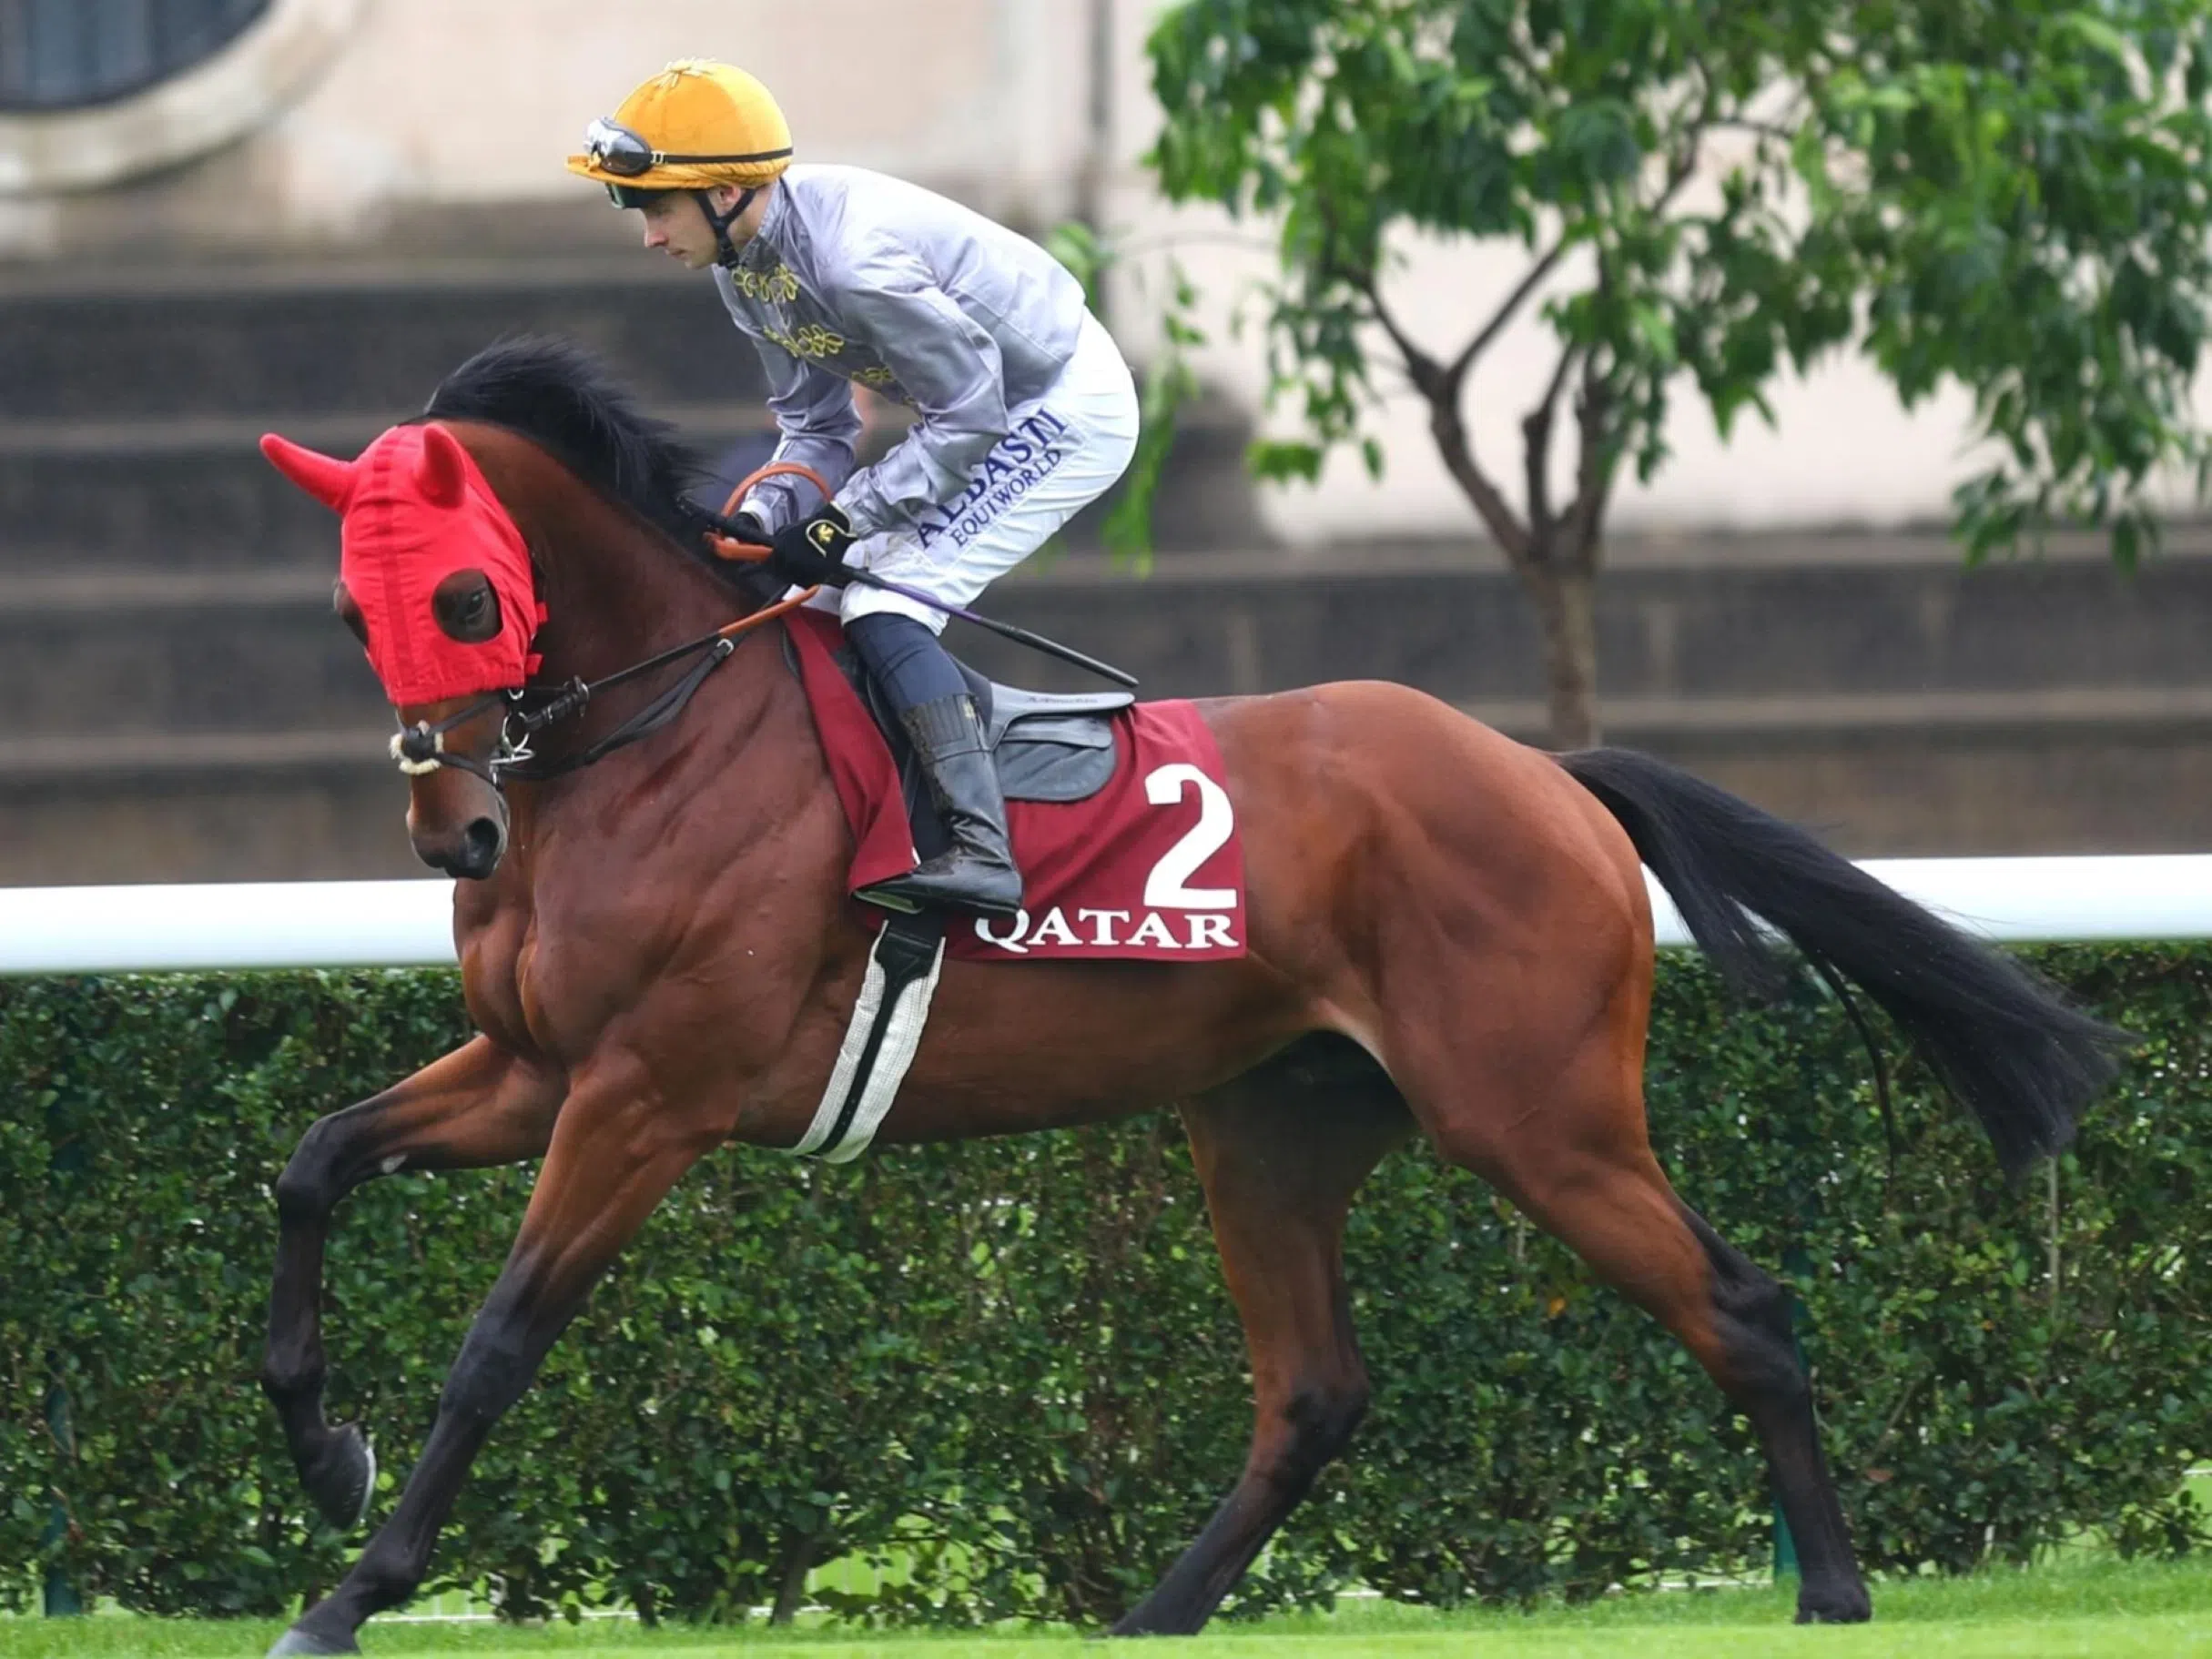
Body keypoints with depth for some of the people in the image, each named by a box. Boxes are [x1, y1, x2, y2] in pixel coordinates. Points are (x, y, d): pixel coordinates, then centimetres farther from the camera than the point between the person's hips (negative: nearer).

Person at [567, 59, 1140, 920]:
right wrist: (761, 519, -12)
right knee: (828, 602, 9)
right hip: (990, 406, 10)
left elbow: (966, 416, -26)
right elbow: (816, 426, 6)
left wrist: (841, 523, -24)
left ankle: (981, 851, -27)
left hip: (1068, 411, -10)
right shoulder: (743, 261, -3)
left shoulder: (849, 256, -32)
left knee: (882, 603, -20)